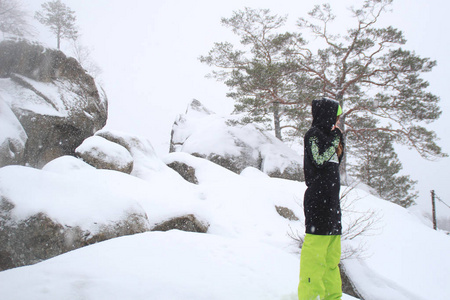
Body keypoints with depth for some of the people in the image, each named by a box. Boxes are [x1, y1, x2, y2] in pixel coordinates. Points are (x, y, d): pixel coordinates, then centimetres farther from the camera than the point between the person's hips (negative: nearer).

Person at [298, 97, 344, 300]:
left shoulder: (326, 135, 21)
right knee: (316, 246, -12)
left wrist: (339, 146, 12)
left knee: (332, 253, 12)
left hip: (331, 199, 10)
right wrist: (335, 138, -8)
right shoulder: (313, 134, -5)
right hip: (318, 199, -10)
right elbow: (320, 159, -20)